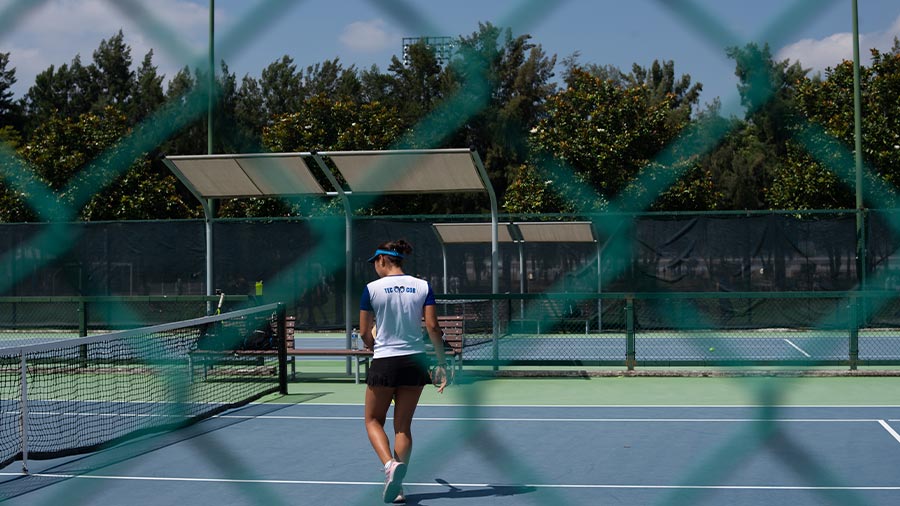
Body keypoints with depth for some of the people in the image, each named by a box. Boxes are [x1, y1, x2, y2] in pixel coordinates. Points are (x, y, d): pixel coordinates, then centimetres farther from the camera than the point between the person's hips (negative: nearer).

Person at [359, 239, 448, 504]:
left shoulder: (372, 289, -5)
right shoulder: (422, 287, 1)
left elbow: (365, 333, 1)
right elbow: (433, 327, -4)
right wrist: (442, 363, 2)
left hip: (384, 363, -3)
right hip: (415, 362, 3)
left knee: (373, 421, 12)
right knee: (404, 426, 12)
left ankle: (390, 464, -14)